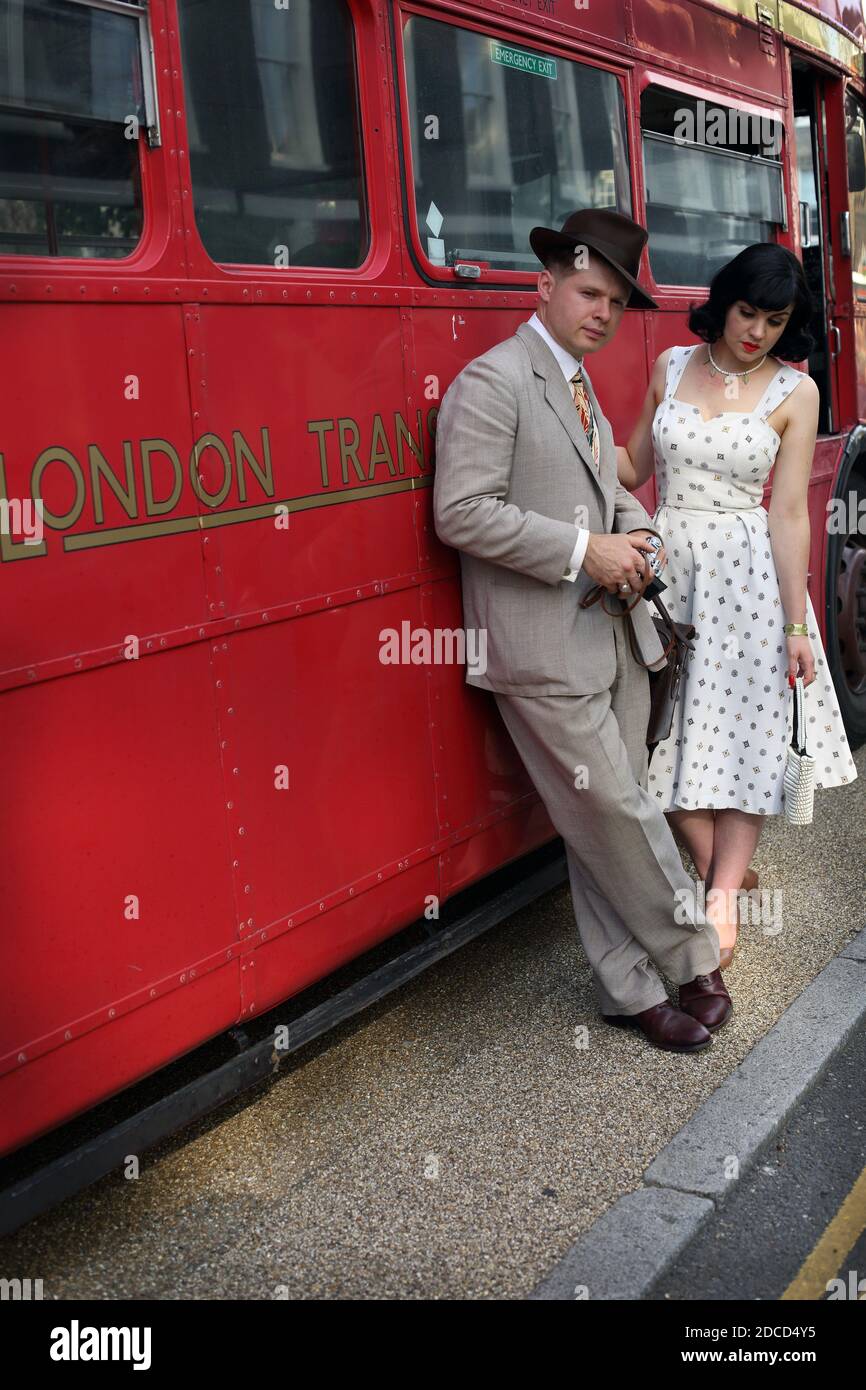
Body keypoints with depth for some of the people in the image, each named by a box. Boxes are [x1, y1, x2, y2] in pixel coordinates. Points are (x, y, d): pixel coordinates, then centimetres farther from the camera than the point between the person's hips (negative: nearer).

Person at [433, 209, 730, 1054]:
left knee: (607, 824, 12)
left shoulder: (581, 385, 18)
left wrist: (635, 533, 4)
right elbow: (462, 513, -18)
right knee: (612, 814, -2)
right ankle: (693, 959, 18)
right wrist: (585, 551, -18)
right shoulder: (493, 381, -9)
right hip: (546, 651, -8)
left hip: (614, 634, 8)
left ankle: (629, 991, 22)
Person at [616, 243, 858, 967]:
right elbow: (633, 467, 11)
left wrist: (797, 623, -8)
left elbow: (788, 513, -5)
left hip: (748, 572, -3)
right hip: (668, 564, 3)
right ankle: (722, 876, 20)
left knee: (744, 732, -2)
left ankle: (723, 903, 6)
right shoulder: (673, 366, 6)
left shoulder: (795, 392, -2)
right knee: (674, 733, 3)